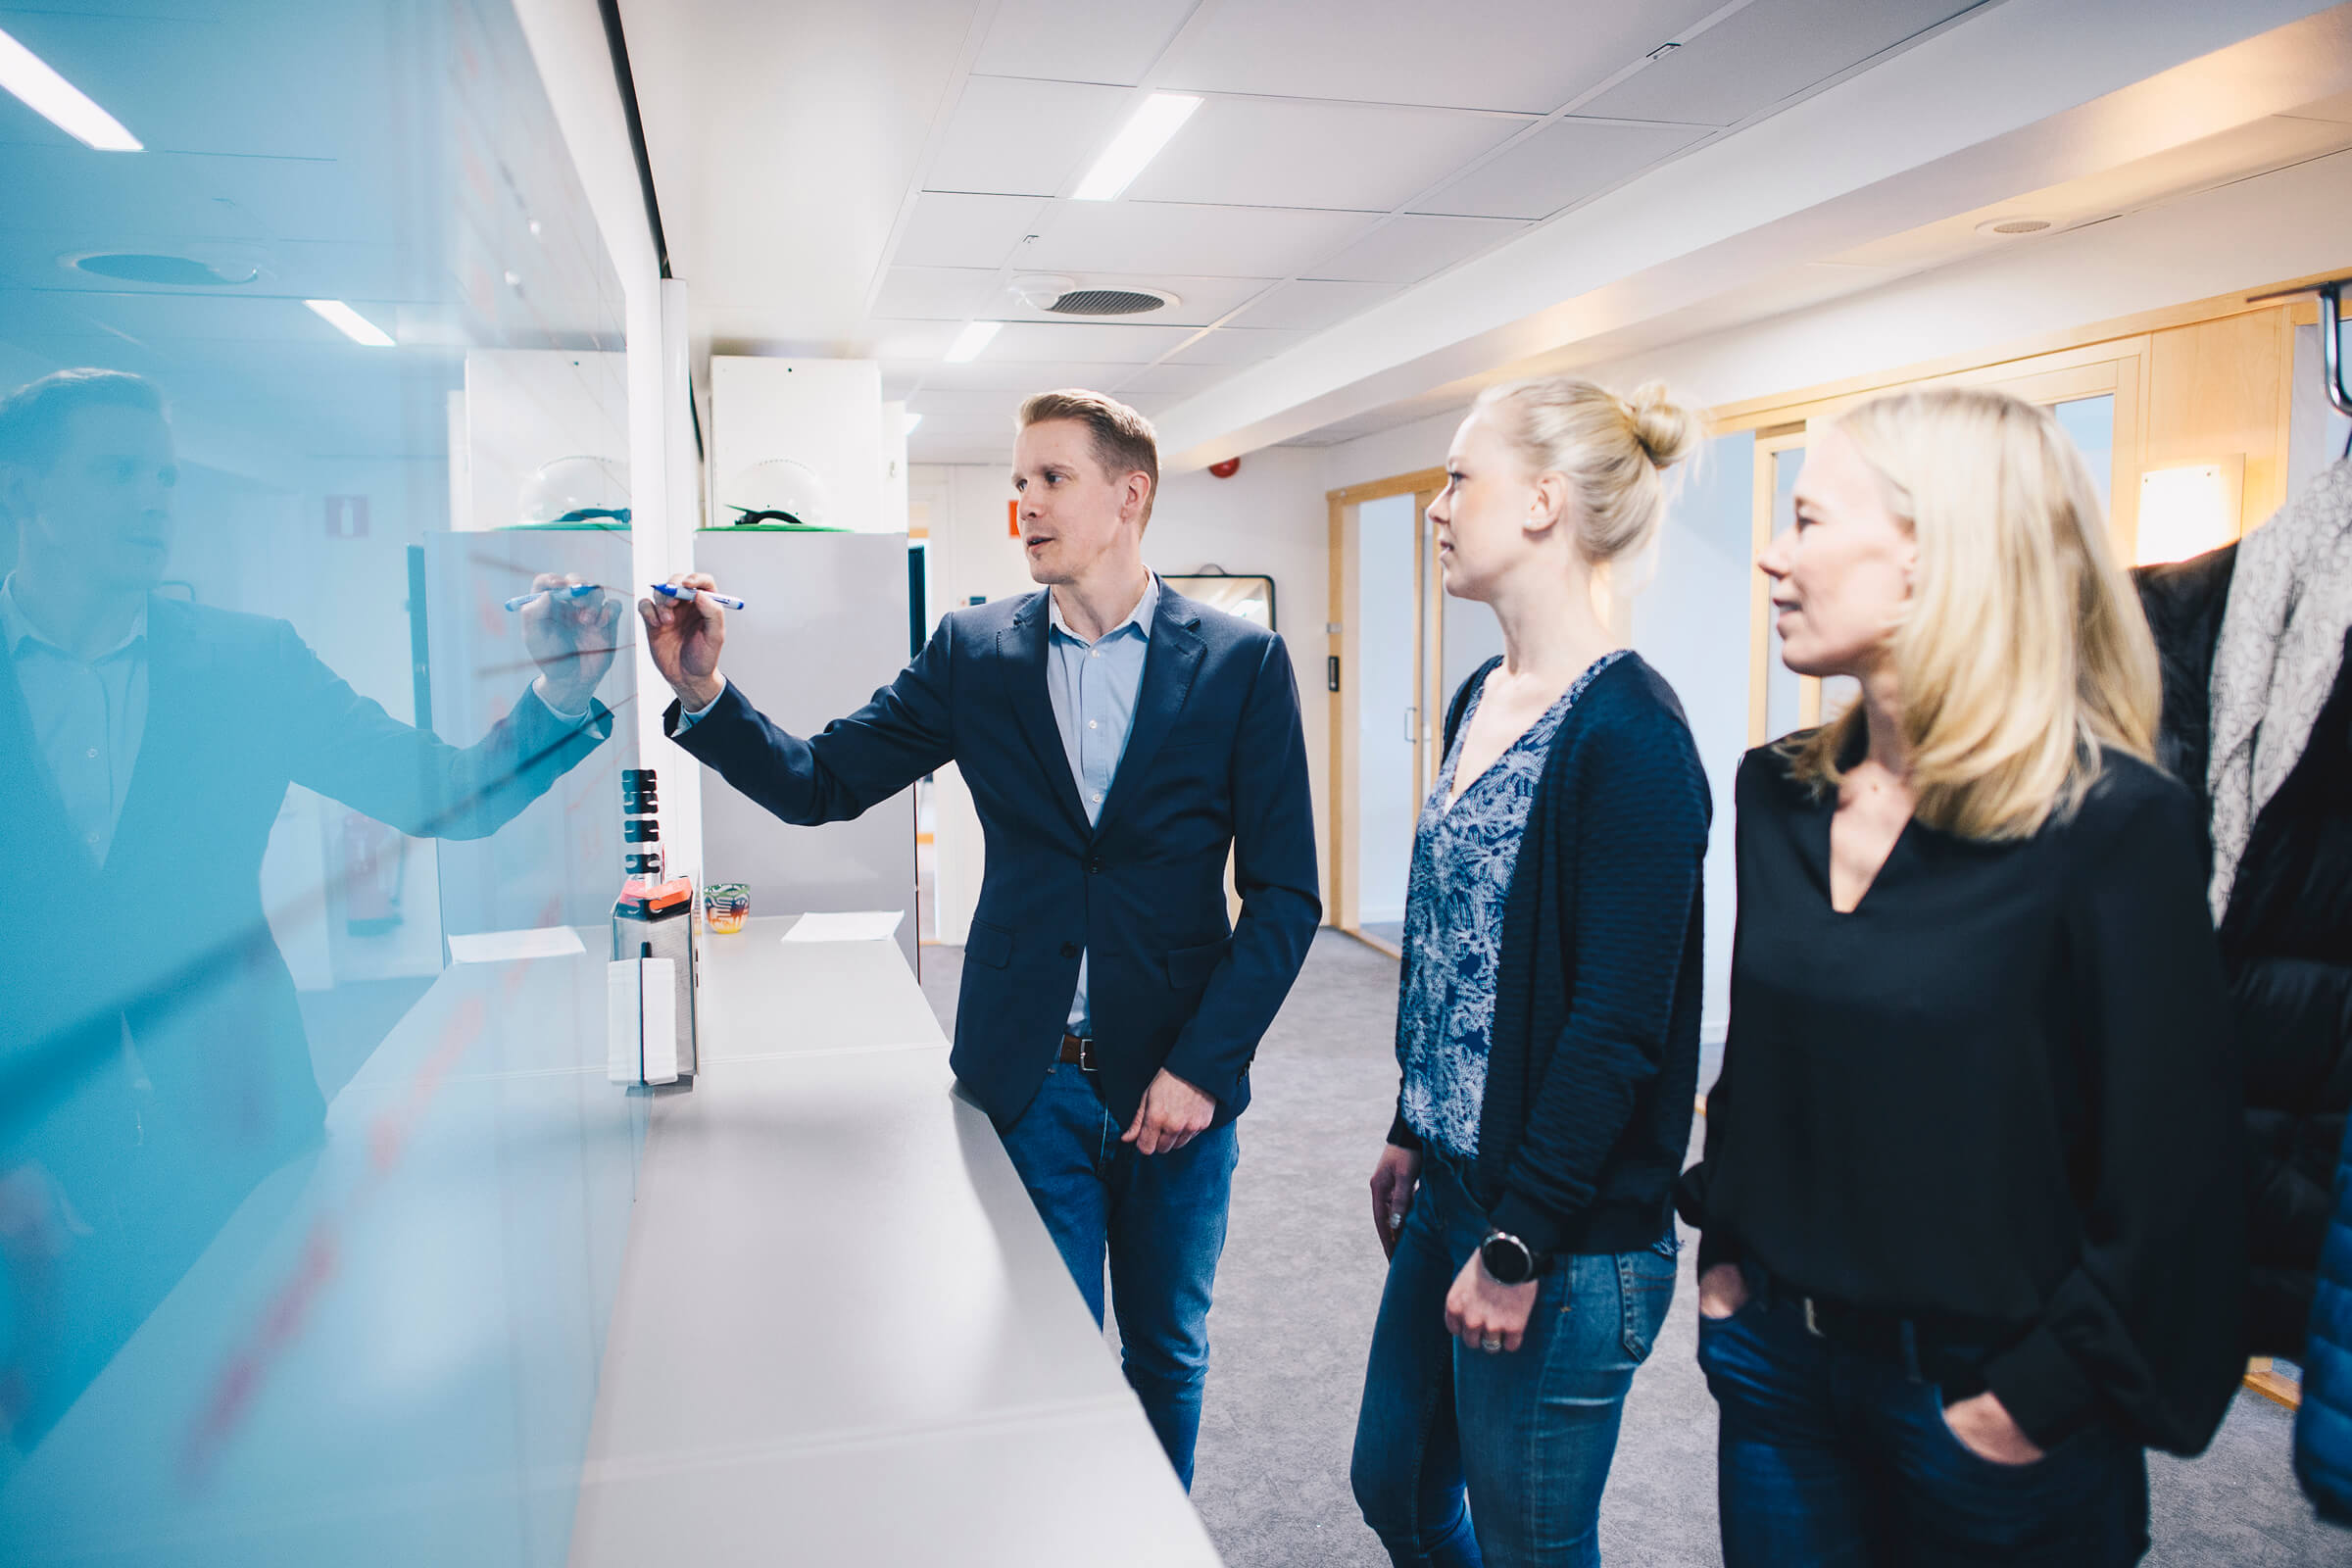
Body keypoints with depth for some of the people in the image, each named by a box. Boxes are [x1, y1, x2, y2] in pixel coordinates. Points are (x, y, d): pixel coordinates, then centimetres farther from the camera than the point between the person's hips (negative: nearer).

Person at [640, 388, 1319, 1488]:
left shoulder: (1242, 662, -5)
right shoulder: (974, 651, 1)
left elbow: (1284, 892, -6)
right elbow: (818, 784, 0)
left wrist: (1204, 1064, -12)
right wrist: (703, 693, -17)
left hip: (1176, 1084, 0)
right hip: (1028, 1079, 1)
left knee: (1165, 1355, 17)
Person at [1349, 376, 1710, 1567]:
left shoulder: (1627, 732, -20)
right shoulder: (1481, 701, 7)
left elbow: (1618, 1025, -21)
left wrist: (1519, 1248, -18)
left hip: (1564, 1237, -8)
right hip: (1452, 1193, 8)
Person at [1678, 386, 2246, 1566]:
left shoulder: (2115, 824, -18)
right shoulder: (1779, 793, 0)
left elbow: (2175, 1173, -15)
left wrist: (2042, 1393, -13)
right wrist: (1722, 1247, 7)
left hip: (1979, 1393, -5)